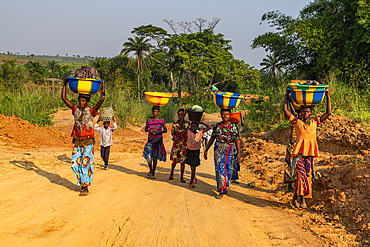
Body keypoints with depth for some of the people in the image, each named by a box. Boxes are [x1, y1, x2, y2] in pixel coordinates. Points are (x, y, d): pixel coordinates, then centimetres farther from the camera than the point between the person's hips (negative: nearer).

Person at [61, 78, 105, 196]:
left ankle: (85, 187, 0)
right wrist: (64, 84, 6)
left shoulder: (91, 111, -3)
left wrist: (103, 86, -12)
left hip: (88, 142, -4)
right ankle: (81, 182, 23)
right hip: (77, 142, 4)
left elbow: (102, 99, -15)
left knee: (86, 163, -6)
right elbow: (64, 98, 6)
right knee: (76, 163, 3)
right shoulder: (76, 110, 7)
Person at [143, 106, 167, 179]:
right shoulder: (149, 120, -1)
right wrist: (149, 130, -14)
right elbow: (146, 129, 8)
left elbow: (165, 130, 0)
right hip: (150, 139, 2)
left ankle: (153, 173, 15)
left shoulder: (161, 120, -7)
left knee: (155, 157, 2)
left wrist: (159, 132, -18)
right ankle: (150, 170, 12)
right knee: (148, 153, -12)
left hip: (158, 139, -1)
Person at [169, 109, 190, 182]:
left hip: (184, 143, -1)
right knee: (175, 159, 5)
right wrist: (175, 137, -18)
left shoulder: (188, 123, 2)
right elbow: (172, 131, 2)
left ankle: (181, 177, 7)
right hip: (176, 143, 1)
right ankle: (171, 173, 32)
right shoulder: (175, 122, 5)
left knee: (183, 160, -2)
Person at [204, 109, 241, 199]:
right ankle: (221, 191, -3)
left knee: (228, 170, 5)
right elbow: (212, 139, 13)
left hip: (230, 151, -1)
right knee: (220, 169, -6)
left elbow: (237, 141, -1)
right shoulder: (217, 126, 6)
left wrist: (238, 153, -9)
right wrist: (206, 150, 12)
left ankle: (226, 187, 26)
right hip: (218, 150, 1)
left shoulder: (234, 126, 1)